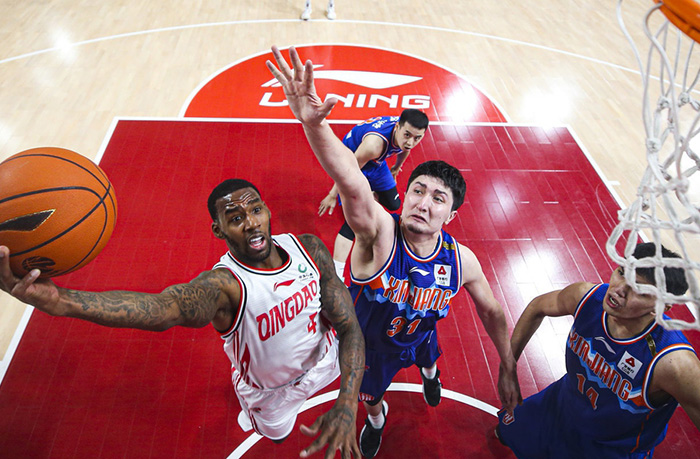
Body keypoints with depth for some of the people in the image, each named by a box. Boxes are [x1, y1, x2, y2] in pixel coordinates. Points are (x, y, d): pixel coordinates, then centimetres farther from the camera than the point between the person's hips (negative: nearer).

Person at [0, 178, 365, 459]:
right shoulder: (223, 286, -38)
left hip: (324, 359, 3)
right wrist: (60, 301, -81)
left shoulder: (309, 248, -24)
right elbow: (164, 308, -61)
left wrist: (347, 404, -37)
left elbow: (349, 325, -21)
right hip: (271, 391, -3)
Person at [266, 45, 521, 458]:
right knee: (370, 395, 27)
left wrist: (508, 369, 0)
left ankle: (429, 371, 78)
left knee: (427, 353, 38)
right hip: (369, 345, -2)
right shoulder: (380, 232, -39)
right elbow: (352, 184, -61)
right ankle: (377, 420, 66)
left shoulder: (461, 260, -27)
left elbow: (492, 311, -8)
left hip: (418, 336, 3)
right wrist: (314, 123, -79)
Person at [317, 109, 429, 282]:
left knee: (393, 205, 17)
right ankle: (335, 274, -18)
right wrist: (332, 196, -15)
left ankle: (371, 194, 54)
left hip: (376, 162, 7)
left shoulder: (410, 129, -22)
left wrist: (396, 168, 24)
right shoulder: (375, 144, -44)